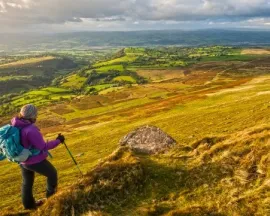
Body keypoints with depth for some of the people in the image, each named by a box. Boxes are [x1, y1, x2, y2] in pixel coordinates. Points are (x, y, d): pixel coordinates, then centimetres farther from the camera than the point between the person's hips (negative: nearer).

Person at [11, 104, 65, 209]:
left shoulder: (15, 125, -9)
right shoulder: (30, 130, -34)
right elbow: (43, 146, -28)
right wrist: (58, 141, -18)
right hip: (35, 160, -8)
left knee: (27, 182, 25)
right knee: (52, 174, 18)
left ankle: (29, 204, 43)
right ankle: (51, 197, 35)